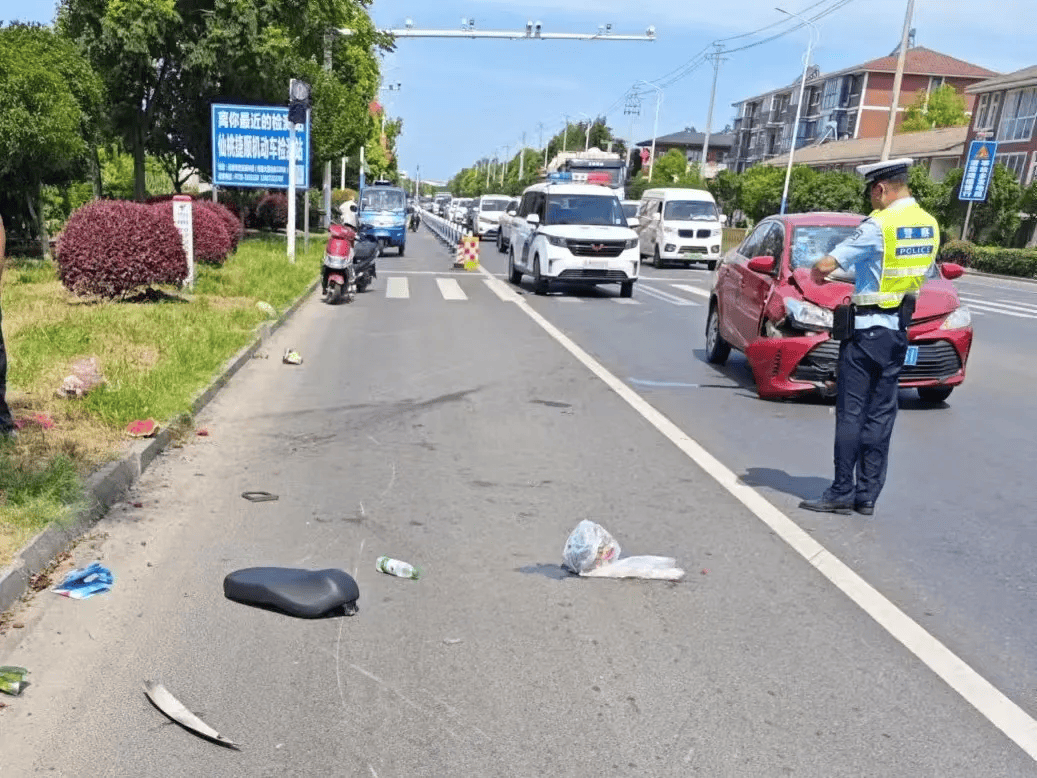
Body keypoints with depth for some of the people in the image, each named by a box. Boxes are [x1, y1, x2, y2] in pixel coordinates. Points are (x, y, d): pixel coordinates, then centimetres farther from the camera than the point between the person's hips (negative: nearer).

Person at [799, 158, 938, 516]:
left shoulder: (878, 225, -16)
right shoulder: (929, 224, 8)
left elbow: (826, 264, -18)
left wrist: (817, 271, 4)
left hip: (867, 329, -7)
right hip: (899, 329, 7)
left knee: (851, 413, -2)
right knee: (881, 415, 9)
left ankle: (842, 492, 1)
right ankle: (867, 495, 13)